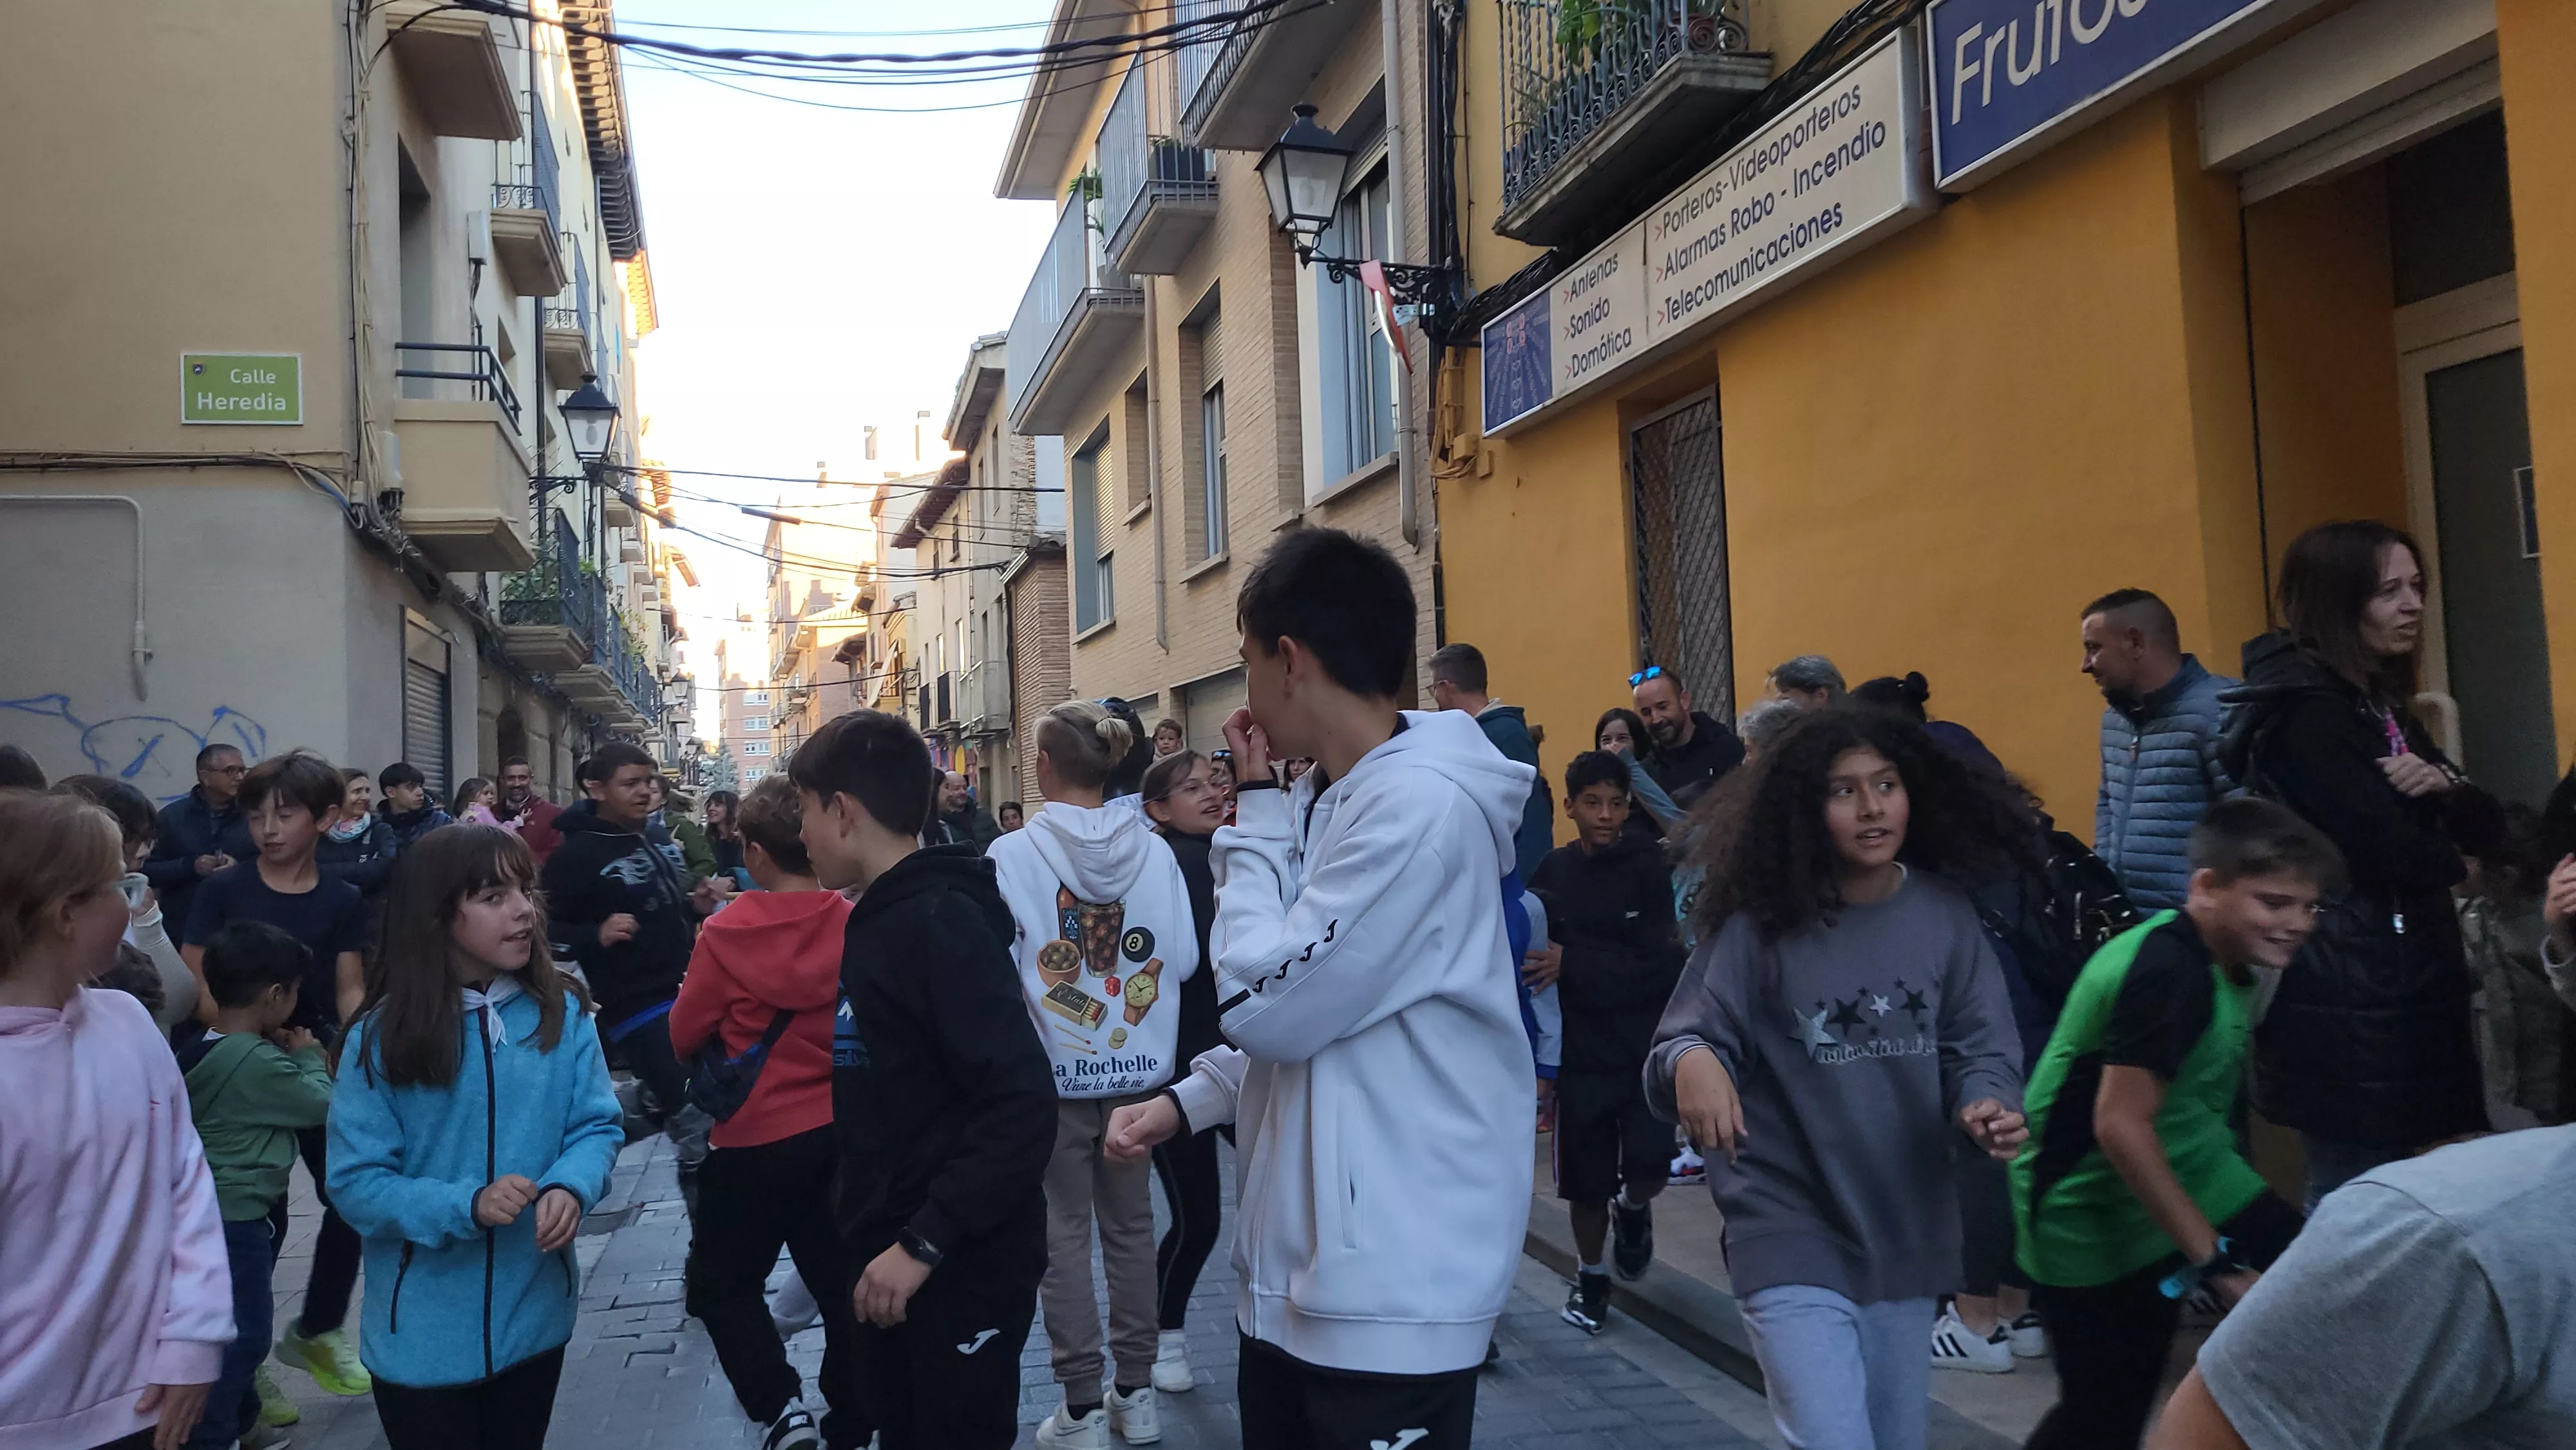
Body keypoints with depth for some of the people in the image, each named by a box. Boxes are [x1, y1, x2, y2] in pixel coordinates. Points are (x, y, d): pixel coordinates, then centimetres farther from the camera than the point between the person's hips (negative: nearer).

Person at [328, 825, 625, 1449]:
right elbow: (356, 1183, -13)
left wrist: (570, 1188, -25)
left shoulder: (564, 1016, -4)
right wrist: (467, 1206, -28)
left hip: (535, 1319, 3)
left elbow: (599, 1124, -3)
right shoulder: (380, 1039, -12)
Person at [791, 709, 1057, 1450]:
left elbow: (1022, 1104, -27)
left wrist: (925, 1243, -25)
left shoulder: (942, 921, -19)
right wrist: (869, 1233, 12)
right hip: (895, 1261, 9)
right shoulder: (877, 921, 9)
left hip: (962, 1271, -9)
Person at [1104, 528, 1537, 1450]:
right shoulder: (1327, 802, 10)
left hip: (1390, 1295, -9)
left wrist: (1255, 812, -11)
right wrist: (1186, 1102, 4)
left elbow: (1264, 1003, -21)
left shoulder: (1422, 803, -21)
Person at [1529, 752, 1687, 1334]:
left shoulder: (1649, 868, -4)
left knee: (1649, 1165, -9)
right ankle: (1590, 1276, 30)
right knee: (1586, 1176, 6)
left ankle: (1632, 1208, 26)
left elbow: (1654, 964, -12)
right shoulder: (1553, 872, 0)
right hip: (1581, 1050, 1)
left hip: (1646, 1046, -1)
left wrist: (1570, 966, -21)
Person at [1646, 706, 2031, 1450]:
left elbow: (1980, 1046, -2)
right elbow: (1687, 1038, -15)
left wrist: (1986, 1106, -24)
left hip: (1909, 1236, 5)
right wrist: (1691, 1061, -39)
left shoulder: (1945, 914, -4)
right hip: (1792, 1237, -4)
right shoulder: (1761, 924, -12)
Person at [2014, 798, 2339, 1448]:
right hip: (2092, 1218, -9)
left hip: (2189, 1182, 9)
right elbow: (2120, 1127, -28)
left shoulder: (2218, 959, 4)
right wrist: (2217, 1260, -23)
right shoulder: (2168, 971, -26)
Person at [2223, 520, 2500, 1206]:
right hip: (2347, 999, -9)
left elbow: (2486, 826, 12)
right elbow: (2404, 858, -20)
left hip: (2399, 982, 9)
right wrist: (2447, 851, 3)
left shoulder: (2378, 704, 15)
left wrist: (2441, 784, -10)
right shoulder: (2304, 715, -15)